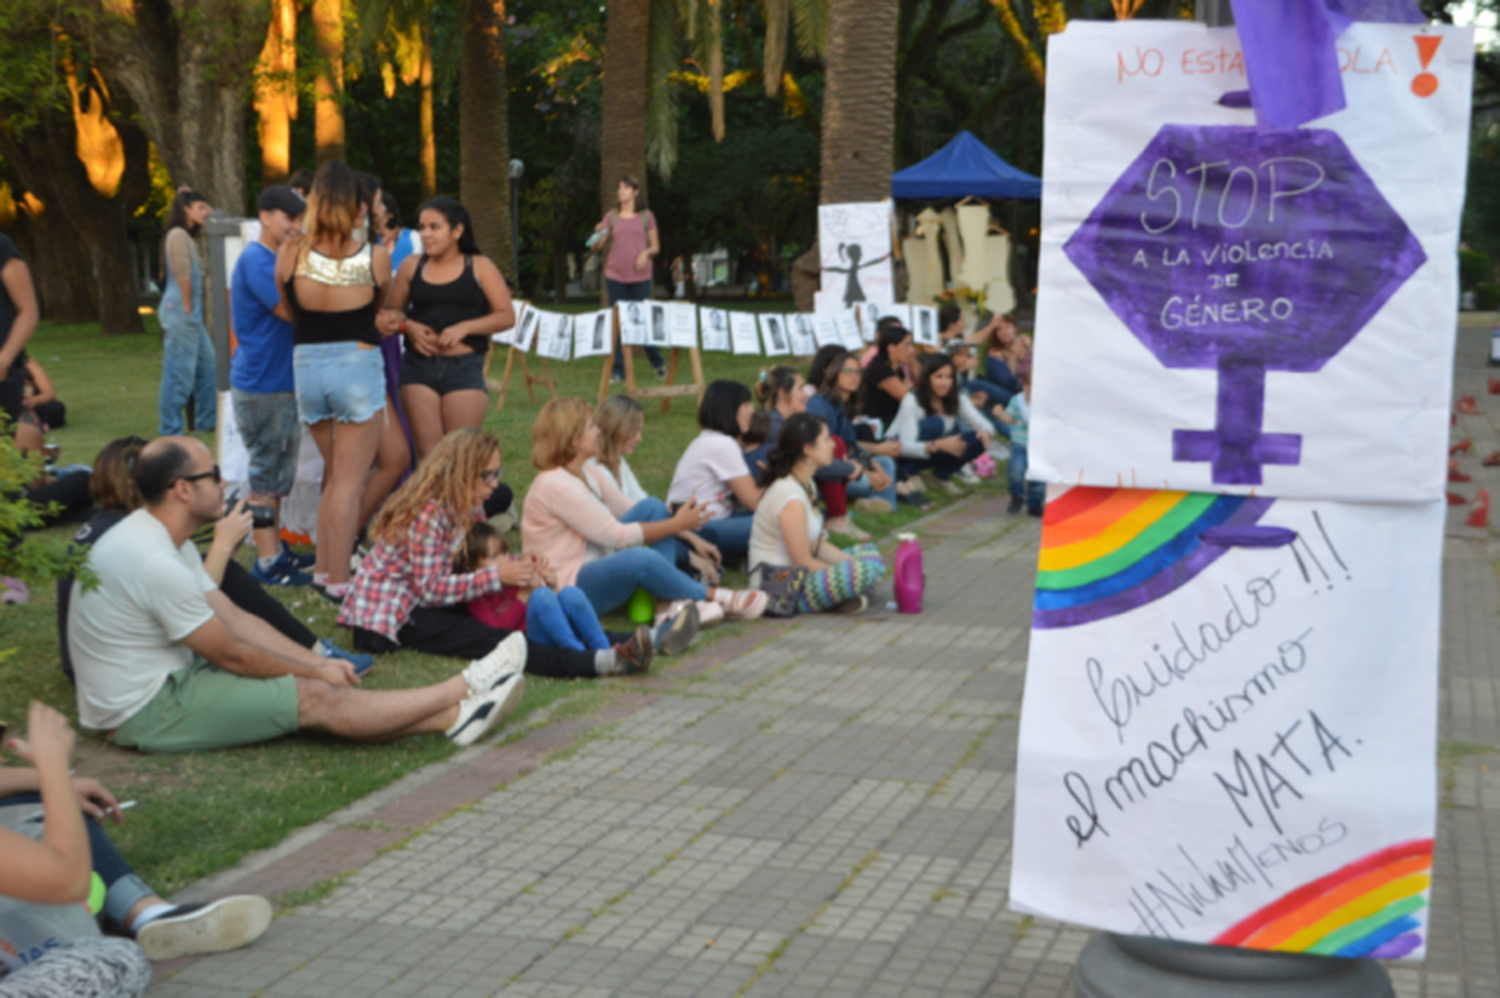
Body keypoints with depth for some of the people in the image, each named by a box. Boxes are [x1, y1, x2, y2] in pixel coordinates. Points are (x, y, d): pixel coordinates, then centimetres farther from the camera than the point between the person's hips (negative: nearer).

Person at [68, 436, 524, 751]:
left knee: (313, 684, 1)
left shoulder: (161, 539, 7)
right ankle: (462, 691, -4)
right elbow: (232, 655, -18)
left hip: (164, 680, 10)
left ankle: (451, 717, 0)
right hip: (144, 712, -10)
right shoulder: (155, 562, -27)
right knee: (316, 698, -12)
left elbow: (237, 619, 10)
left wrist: (319, 662, 2)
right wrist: (314, 670, -4)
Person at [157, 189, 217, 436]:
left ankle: (207, 420, 25)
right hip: (179, 310, -11)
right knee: (179, 371, -7)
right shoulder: (178, 235, -12)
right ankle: (170, 431, -3)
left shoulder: (186, 235, 19)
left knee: (207, 364, 16)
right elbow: (182, 276, -18)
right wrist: (187, 307, -16)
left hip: (190, 313, 11)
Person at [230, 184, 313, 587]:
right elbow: (290, 310, -24)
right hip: (261, 384, -10)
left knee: (277, 475, 16)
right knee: (266, 475, -3)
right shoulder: (257, 259, -15)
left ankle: (275, 549, 25)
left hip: (281, 382, 10)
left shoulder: (279, 260, 15)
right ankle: (267, 562, 2)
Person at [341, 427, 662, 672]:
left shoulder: (467, 508, 6)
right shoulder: (428, 515, -22)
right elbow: (432, 589, -26)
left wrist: (517, 565, -14)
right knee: (488, 639, -30)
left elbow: (479, 563, 6)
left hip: (425, 601, 10)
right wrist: (498, 575, -27)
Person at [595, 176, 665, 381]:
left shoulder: (646, 216, 5)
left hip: (640, 277, -1)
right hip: (615, 276, 1)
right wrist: (599, 233, -17)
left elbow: (656, 247, 8)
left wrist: (646, 252, -13)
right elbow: (599, 245, 3)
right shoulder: (611, 216, 8)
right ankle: (618, 370, 7)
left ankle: (657, 362, 23)